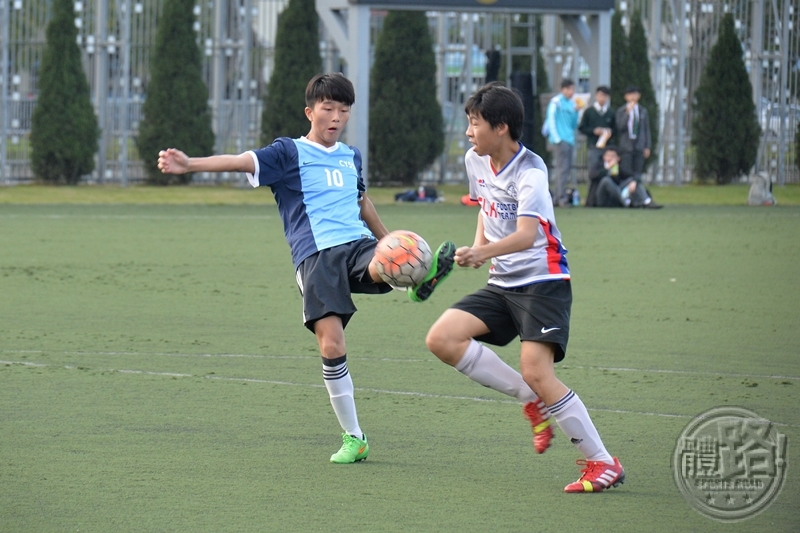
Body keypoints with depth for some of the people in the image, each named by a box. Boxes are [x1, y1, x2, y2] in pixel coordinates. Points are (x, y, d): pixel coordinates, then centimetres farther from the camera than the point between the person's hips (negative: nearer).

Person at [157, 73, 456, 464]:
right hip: (315, 256, -4)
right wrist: (189, 164, -26)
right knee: (331, 347, -12)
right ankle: (353, 438, -4)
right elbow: (243, 162, -10)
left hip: (358, 245, 4)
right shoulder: (290, 153, 5)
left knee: (385, 266, -36)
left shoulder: (351, 157, 21)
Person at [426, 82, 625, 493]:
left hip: (543, 282, -8)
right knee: (442, 339, -10)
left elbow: (526, 235, -34)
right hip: (501, 285, 8)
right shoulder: (475, 161, 6)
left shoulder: (529, 172, -18)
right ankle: (533, 402, 2)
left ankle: (602, 463, -11)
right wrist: (478, 247, 13)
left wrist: (484, 252, -51)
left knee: (536, 371, -22)